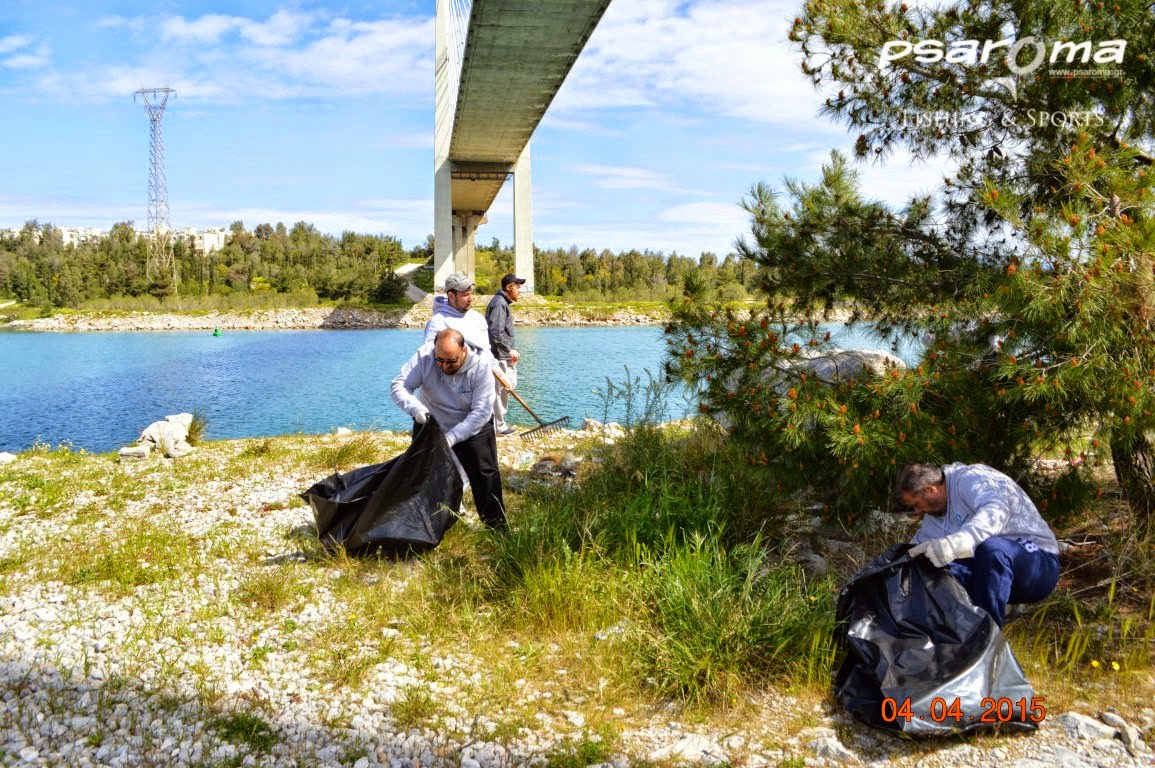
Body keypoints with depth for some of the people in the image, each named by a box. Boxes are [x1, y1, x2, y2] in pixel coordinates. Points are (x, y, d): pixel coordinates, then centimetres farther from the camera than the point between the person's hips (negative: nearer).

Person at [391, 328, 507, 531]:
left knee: (486, 474, -2)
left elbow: (481, 412, -30)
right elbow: (398, 386, -28)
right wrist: (415, 407, -49)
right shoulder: (424, 356, -26)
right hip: (430, 423, 2)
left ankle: (496, 526, 13)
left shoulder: (481, 365, -29)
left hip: (473, 427, -1)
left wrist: (451, 437, -38)